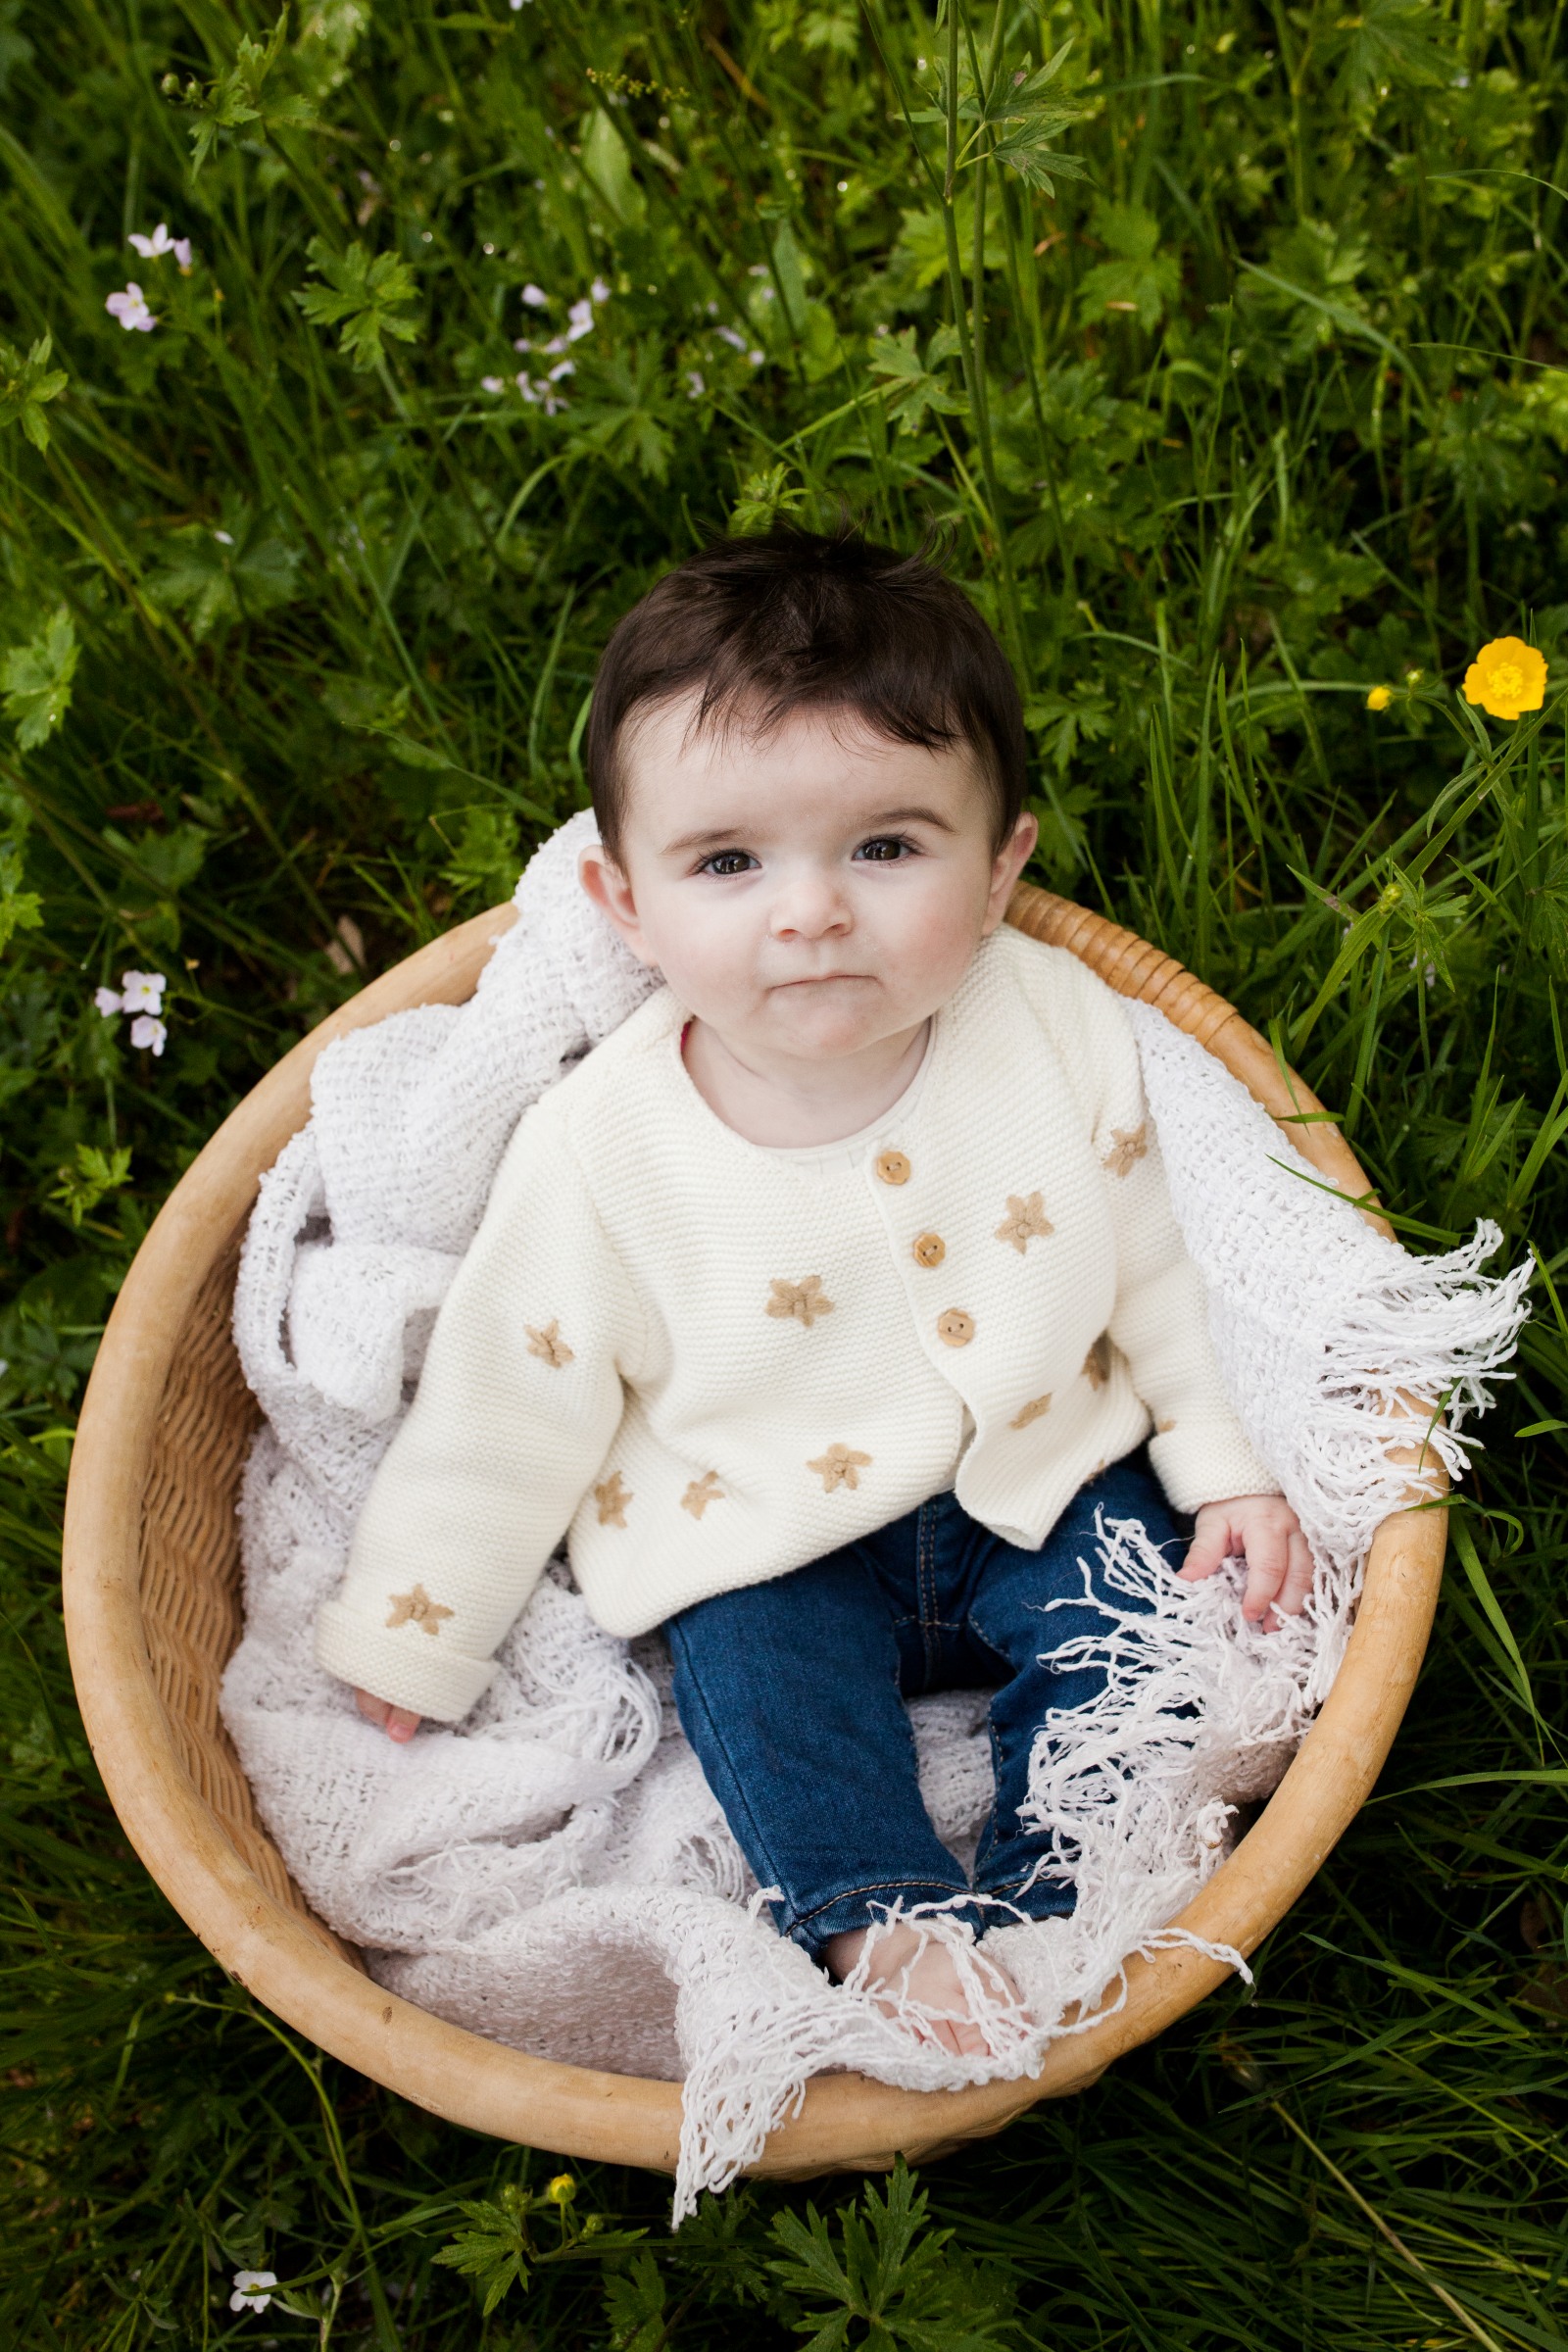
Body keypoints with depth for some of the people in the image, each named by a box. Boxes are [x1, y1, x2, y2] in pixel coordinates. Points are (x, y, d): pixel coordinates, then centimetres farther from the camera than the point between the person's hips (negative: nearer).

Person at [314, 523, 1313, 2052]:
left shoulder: (1062, 1027, -17)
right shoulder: (602, 1155, -23)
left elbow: (1147, 1257, -1)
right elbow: (505, 1416, -10)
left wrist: (1222, 1465, 2)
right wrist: (409, 1642, -3)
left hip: (1042, 1478, 2)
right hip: (767, 1536, -2)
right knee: (752, 1659, -26)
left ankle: (1041, 1916, -4)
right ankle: (886, 1923, -14)